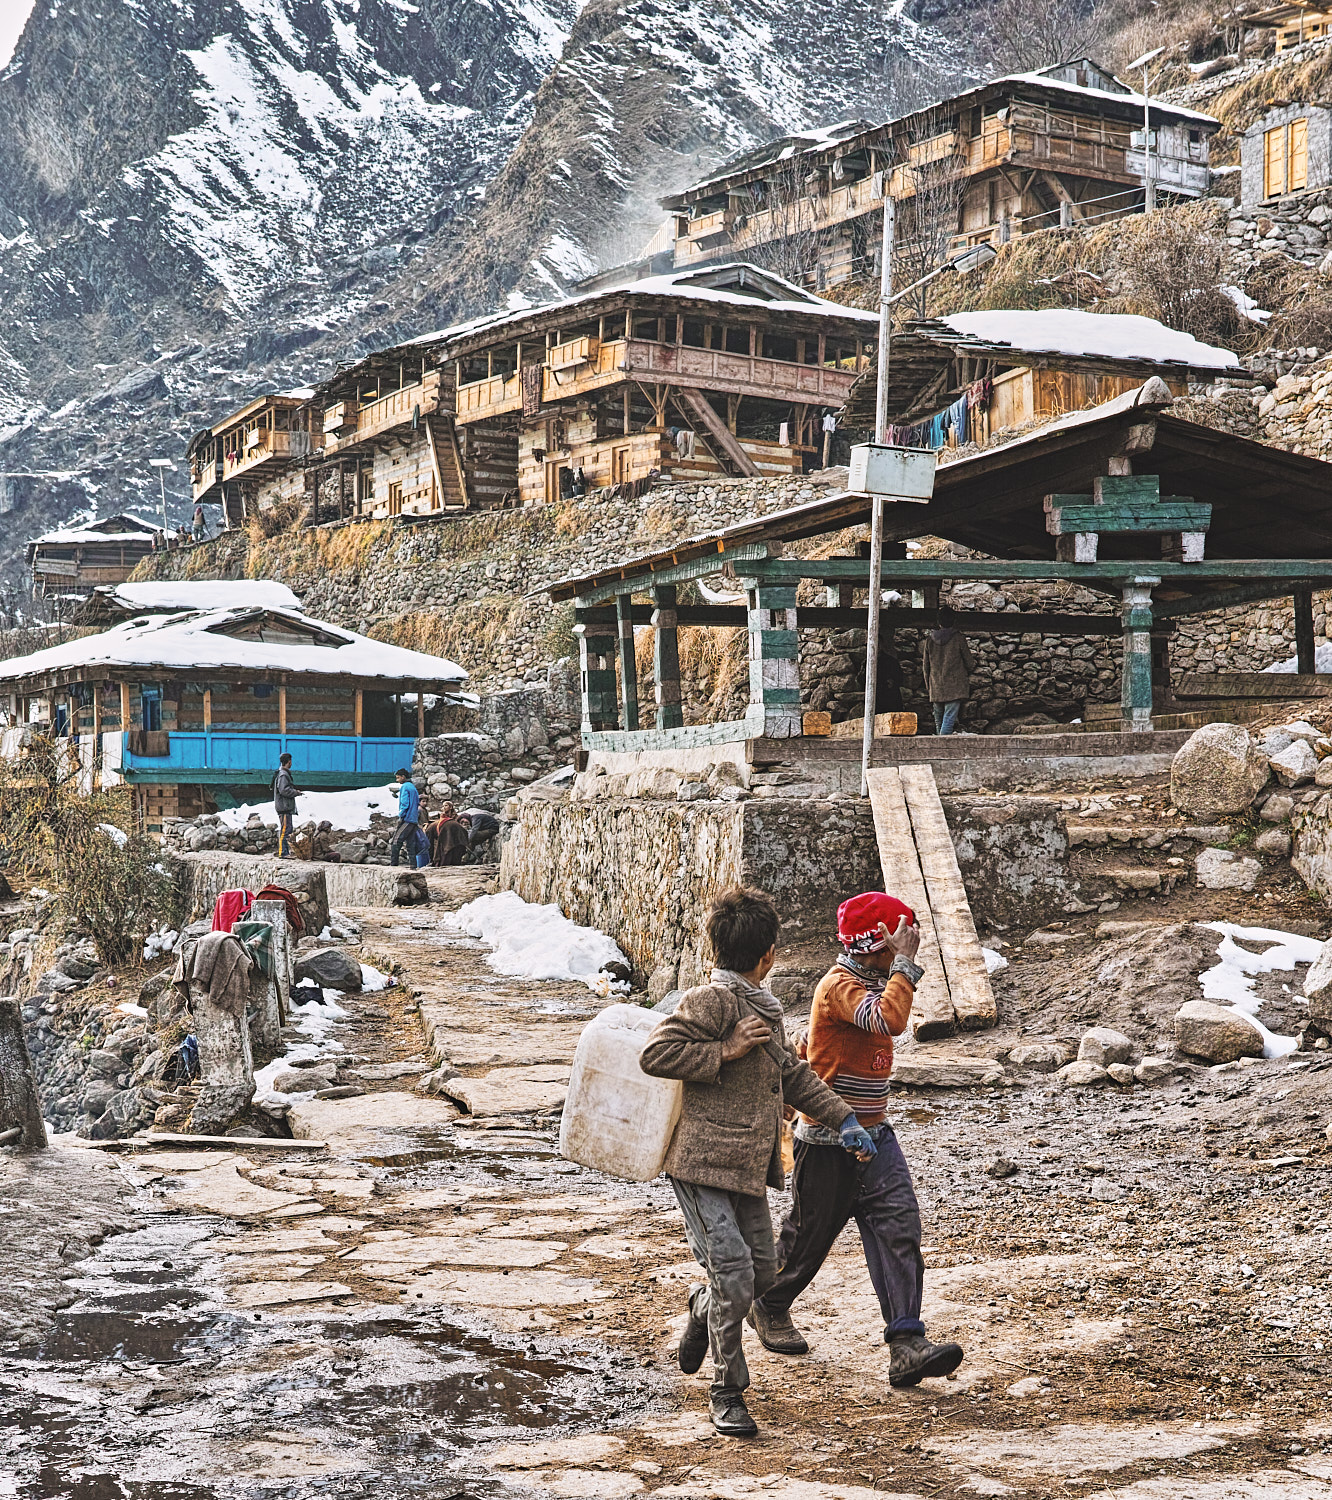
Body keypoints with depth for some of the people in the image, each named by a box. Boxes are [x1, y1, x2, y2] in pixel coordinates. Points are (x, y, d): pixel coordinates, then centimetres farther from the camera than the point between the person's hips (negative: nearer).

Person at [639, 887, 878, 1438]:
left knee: (762, 1271, 11)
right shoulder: (712, 1000, -13)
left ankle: (703, 1311, 42)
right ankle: (727, 1393, 2)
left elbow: (791, 1073, 26)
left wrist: (841, 1118, 20)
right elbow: (655, 1054, -19)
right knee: (733, 1272, -11)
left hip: (748, 1166, 9)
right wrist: (725, 1051, -18)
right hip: (703, 1164, -8)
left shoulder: (763, 1005, 16)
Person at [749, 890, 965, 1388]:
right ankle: (770, 1309, 36)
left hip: (873, 1137, 8)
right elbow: (890, 1020, -39)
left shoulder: (868, 982, 11)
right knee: (809, 1236, 9)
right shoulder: (839, 985, -18)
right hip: (828, 1144, -8)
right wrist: (904, 963, -28)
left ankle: (906, 1347, -13)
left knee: (899, 1228, -8)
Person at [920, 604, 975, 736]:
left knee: (939, 724, 13)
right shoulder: (958, 638, -6)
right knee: (948, 721, -9)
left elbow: (926, 666, 11)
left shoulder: (929, 640, 3)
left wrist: (928, 686, 23)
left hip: (935, 689, 3)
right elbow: (969, 662, 1)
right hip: (955, 688, -3)